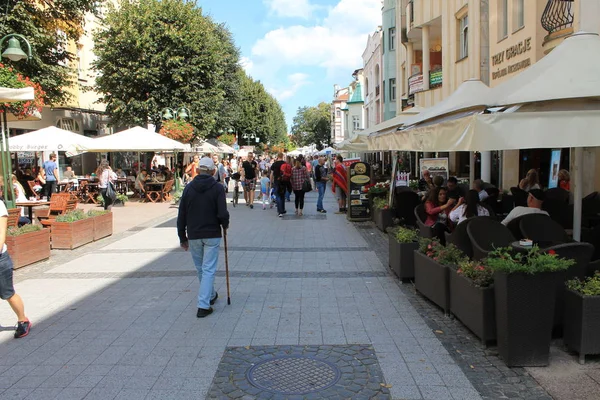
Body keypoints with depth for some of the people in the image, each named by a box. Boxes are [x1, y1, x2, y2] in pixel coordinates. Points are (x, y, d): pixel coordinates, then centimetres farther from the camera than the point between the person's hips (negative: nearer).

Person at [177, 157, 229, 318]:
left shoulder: (189, 188, 1)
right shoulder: (217, 188, -8)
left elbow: (181, 215, 2)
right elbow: (222, 213, -16)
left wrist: (182, 237, 10)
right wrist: (225, 225, 5)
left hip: (193, 236, 3)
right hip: (212, 235, -3)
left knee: (201, 268, 19)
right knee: (209, 269, 1)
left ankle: (210, 295, 38)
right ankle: (203, 305, -5)